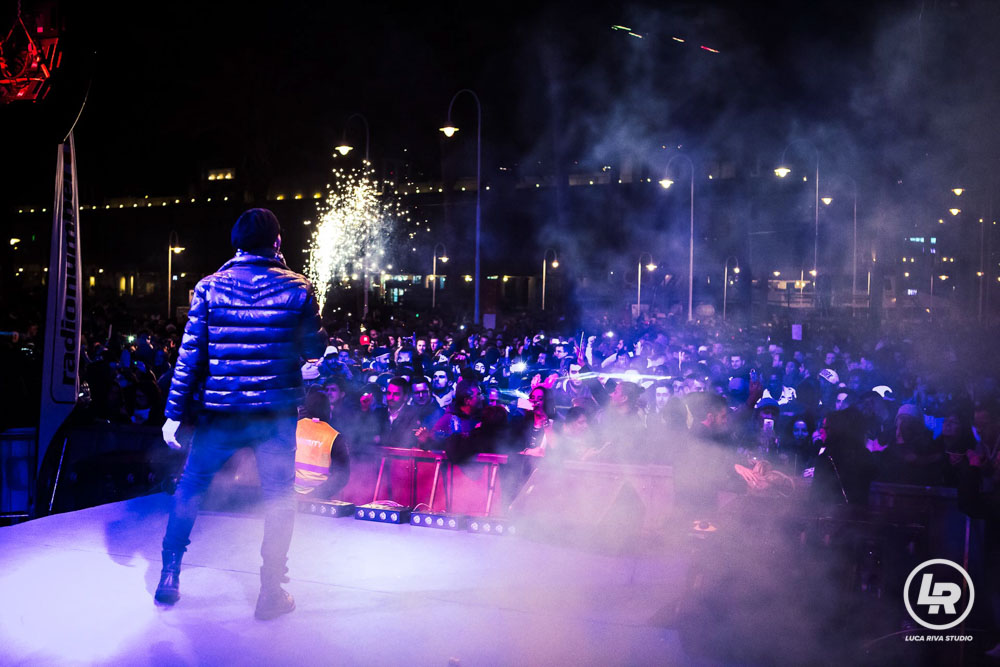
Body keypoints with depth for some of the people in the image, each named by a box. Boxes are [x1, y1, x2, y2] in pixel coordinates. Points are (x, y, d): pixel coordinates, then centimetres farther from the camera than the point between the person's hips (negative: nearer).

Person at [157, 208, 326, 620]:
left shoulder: (209, 288, -2)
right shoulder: (297, 289, -5)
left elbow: (190, 355, -4)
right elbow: (315, 348, 3)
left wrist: (174, 414, 1)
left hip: (219, 411, 1)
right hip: (276, 412, -1)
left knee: (190, 490, 19)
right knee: (279, 499, 10)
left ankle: (169, 577, 25)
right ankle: (271, 592, 14)